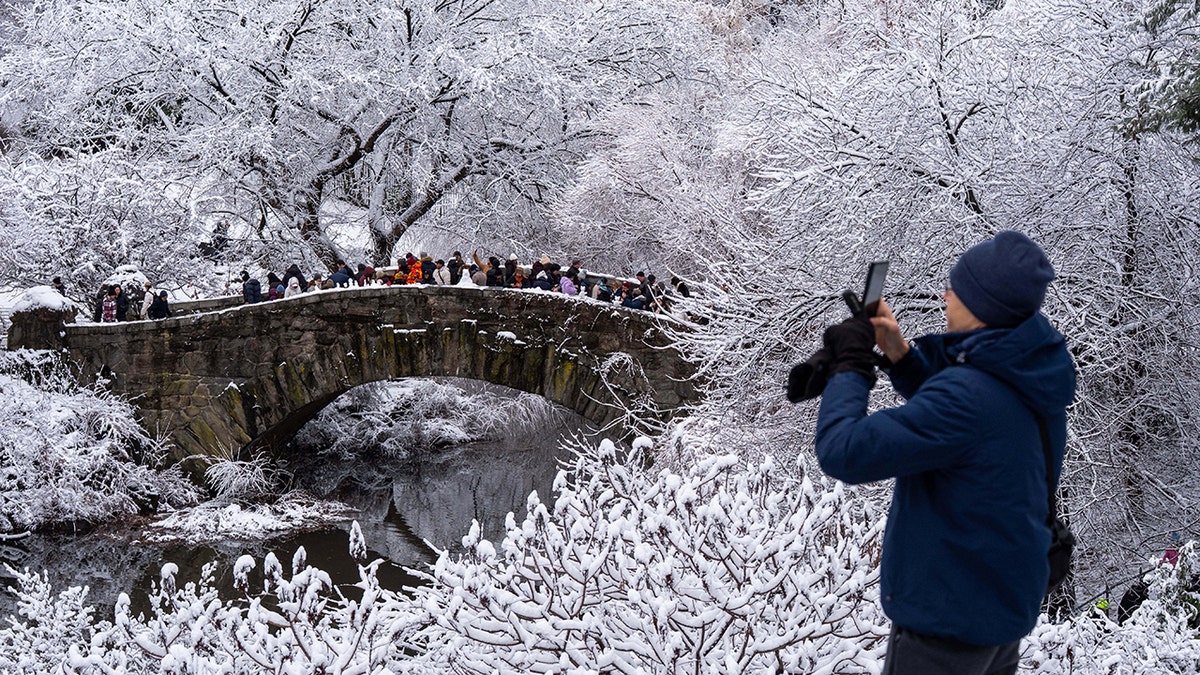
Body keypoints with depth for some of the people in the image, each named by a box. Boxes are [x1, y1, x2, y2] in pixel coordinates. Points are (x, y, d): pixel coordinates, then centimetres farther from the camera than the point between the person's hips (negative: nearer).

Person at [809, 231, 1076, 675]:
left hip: (949, 617, -8)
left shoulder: (969, 393, -33)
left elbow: (845, 453, -33)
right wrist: (898, 353, -2)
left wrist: (850, 365, -18)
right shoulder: (1030, 371, -5)